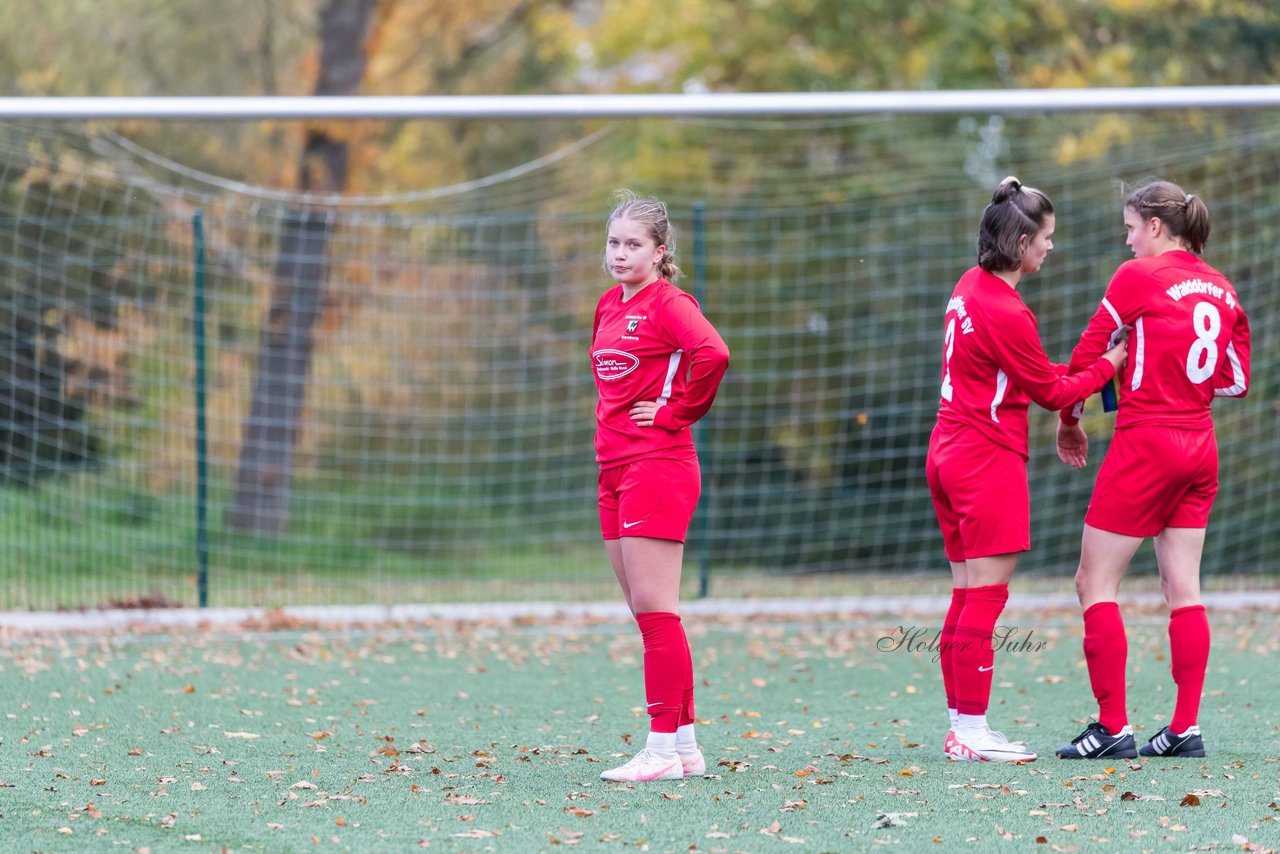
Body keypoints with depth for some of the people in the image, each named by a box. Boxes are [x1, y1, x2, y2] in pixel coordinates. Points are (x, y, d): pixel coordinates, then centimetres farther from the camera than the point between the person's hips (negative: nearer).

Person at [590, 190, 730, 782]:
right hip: (614, 467, 9)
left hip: (658, 464, -9)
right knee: (645, 613, 9)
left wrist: (675, 412, -17)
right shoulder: (609, 306, 15)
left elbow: (712, 354, -28)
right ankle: (685, 744, 14)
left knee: (654, 609, -10)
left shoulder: (668, 304, -10)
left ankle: (664, 749, -9)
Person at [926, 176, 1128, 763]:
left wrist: (1074, 378, 6)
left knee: (967, 596, 11)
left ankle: (961, 726, 12)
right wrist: (1109, 365, 2)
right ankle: (971, 731, -6)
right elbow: (1051, 392, -9)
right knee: (986, 597, -6)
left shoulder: (970, 287, 10)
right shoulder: (1006, 313, -19)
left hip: (950, 453, 10)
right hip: (990, 459, -10)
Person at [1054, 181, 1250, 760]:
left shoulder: (1139, 276, -10)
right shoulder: (1220, 288, 9)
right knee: (1183, 588, 9)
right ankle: (1186, 728, 5)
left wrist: (1069, 420, 9)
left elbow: (1088, 353, -5)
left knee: (1095, 583, -1)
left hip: (1146, 442, -7)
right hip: (1199, 446, 7)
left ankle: (1112, 728, -5)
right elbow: (1237, 380, 12)